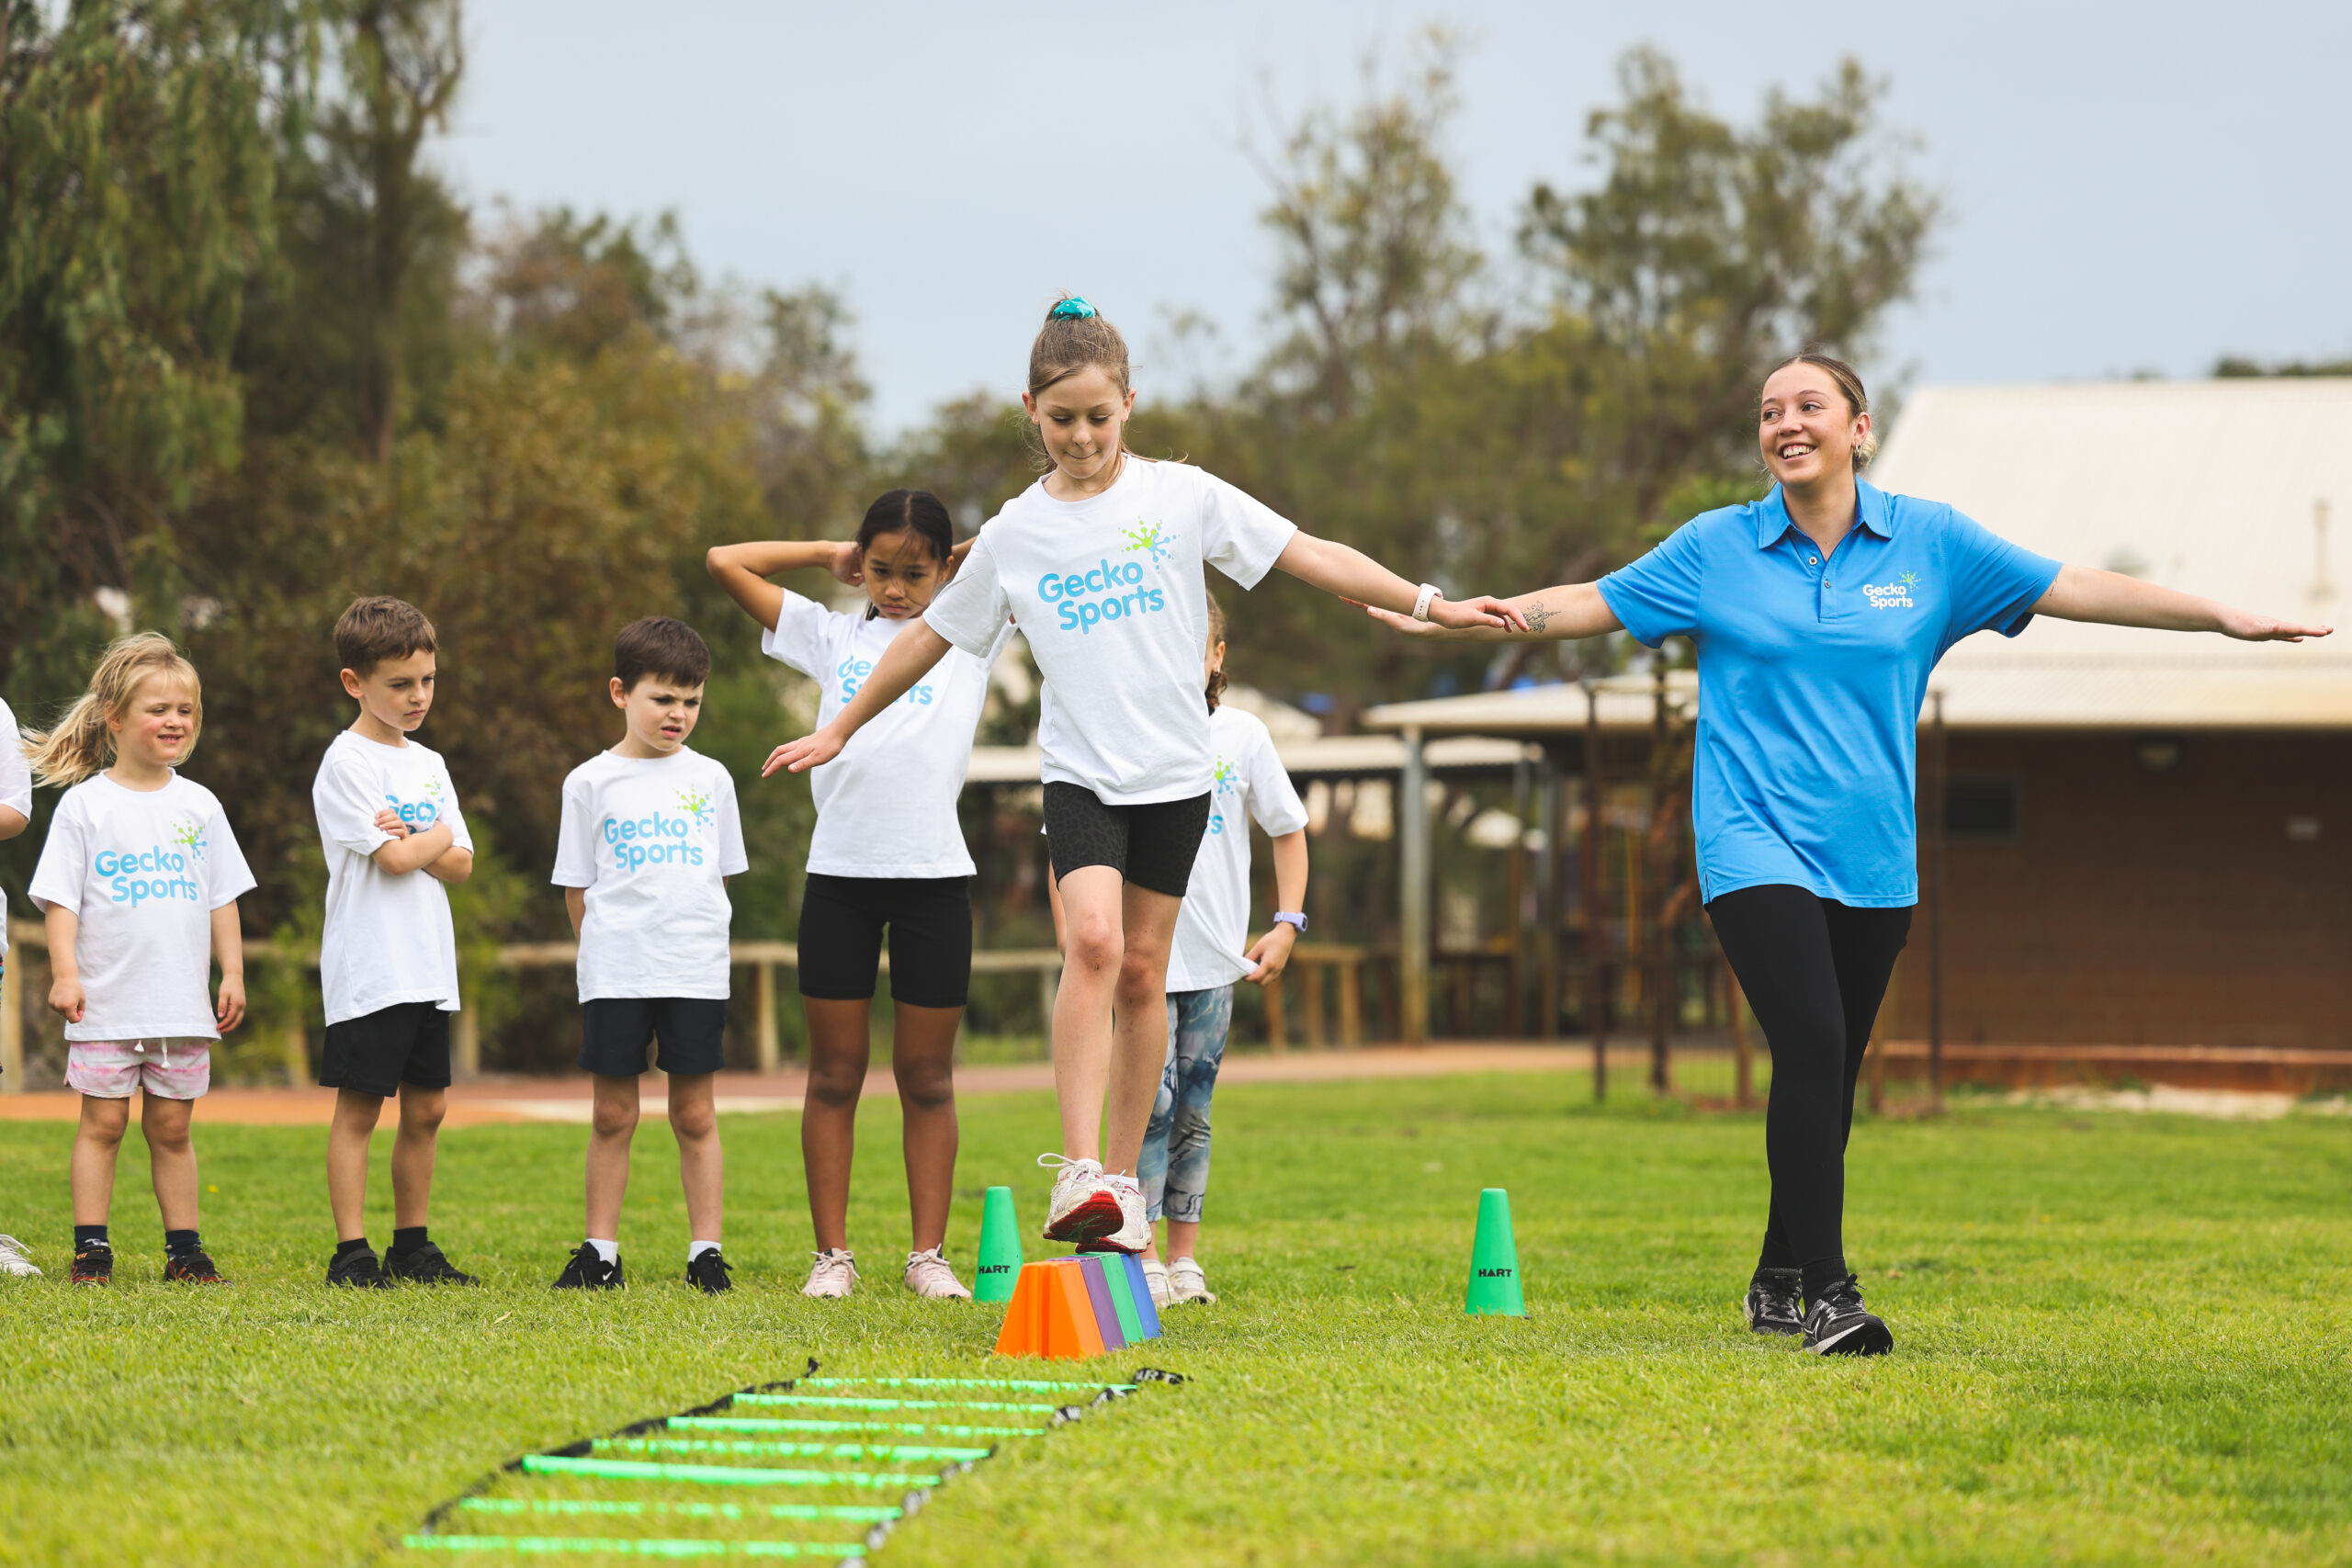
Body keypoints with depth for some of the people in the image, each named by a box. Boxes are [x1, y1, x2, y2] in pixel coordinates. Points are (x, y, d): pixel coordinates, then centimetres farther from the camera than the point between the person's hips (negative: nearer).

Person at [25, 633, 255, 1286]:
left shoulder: (199, 805, 9)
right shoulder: (85, 804, -2)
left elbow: (222, 899, 13)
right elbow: (61, 898, -3)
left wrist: (233, 973, 7)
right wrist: (64, 972, -12)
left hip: (183, 1004, 3)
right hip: (107, 1001, -3)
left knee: (171, 1127, 7)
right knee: (102, 1122, -1)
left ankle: (185, 1249, 12)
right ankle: (91, 1248, 4)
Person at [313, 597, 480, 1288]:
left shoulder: (428, 765, 15)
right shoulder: (347, 763, -9)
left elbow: (460, 865, 9)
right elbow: (395, 859, -16)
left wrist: (416, 844, -10)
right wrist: (439, 837, 2)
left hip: (427, 967, 7)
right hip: (368, 966, -7)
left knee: (426, 1107, 9)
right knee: (359, 1108, -4)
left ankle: (413, 1245, 18)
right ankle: (351, 1251, -1)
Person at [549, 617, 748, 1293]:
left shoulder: (709, 779, 10)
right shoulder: (592, 782, 4)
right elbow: (577, 887, 6)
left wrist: (694, 935, 8)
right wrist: (604, 949, 0)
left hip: (696, 974, 1)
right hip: (614, 974, -1)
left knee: (696, 1113, 3)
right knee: (613, 1115, 3)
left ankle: (705, 1251, 7)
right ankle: (600, 1251, 9)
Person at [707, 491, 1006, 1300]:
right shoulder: (831, 635, 12)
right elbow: (726, 561, 13)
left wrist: (975, 558, 11)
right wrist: (829, 557, 15)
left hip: (934, 876, -1)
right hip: (840, 872, 1)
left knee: (927, 1078, 4)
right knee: (835, 1075, 4)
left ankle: (929, 1254, 9)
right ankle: (832, 1254, 8)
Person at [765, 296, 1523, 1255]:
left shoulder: (1182, 496, 0)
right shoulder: (1015, 536, 3)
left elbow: (1310, 556, -2)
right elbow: (930, 636, 14)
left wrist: (1428, 605, -9)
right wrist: (839, 730, 18)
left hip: (1174, 771, 1)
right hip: (1081, 771, -1)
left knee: (1143, 970, 4)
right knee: (1094, 939, -22)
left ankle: (1124, 1181, 15)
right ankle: (1079, 1170, -26)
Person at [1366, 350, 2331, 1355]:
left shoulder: (1928, 543, 5)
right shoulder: (1715, 549, 3)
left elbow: (2070, 589, 5)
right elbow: (1590, 605, 9)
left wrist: (2223, 617, 1)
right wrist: (1454, 620, 1)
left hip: (1872, 858, 3)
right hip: (1757, 846, -3)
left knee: (1832, 1078, 7)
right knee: (1810, 1047, -19)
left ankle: (1777, 1287, 23)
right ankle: (1825, 1291, -18)